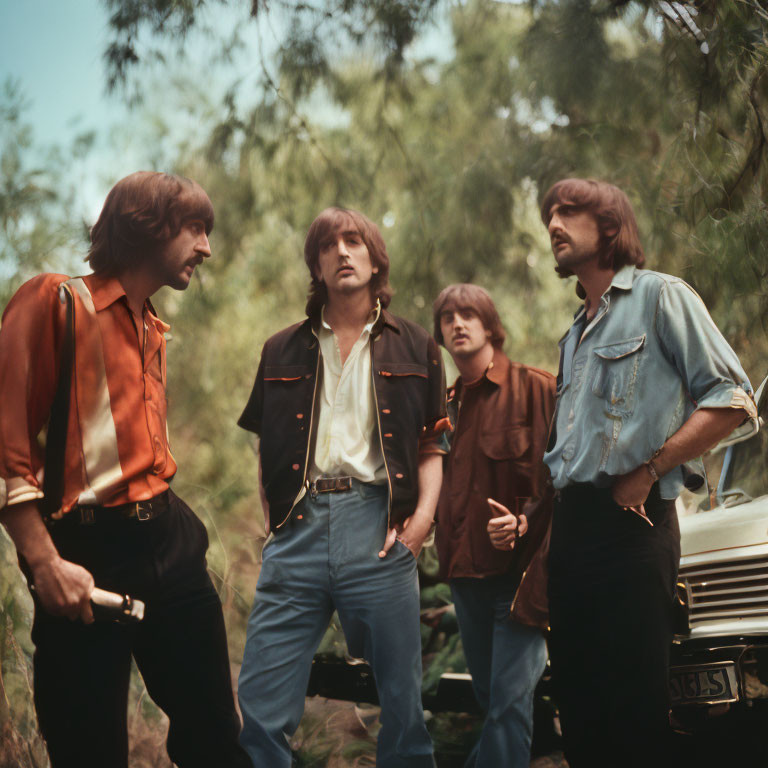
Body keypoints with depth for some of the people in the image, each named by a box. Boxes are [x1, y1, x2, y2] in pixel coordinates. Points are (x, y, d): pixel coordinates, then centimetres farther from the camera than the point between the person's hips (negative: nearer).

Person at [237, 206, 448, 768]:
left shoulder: (414, 349, 15)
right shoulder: (282, 352, 17)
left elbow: (430, 449, 12)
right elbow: (265, 451, 16)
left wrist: (423, 514, -5)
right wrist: (277, 521, 1)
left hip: (377, 525, -1)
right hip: (300, 527, 1)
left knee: (403, 702, 3)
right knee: (261, 706, -4)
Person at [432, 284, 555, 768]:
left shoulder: (536, 388, -5)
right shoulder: (447, 405, 14)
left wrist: (525, 523, -21)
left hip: (520, 569, -6)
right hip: (466, 573, 6)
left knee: (509, 699, -11)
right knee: (489, 696, 15)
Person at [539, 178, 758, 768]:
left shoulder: (660, 296, -2)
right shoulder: (577, 333, 22)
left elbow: (732, 399, -11)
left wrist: (648, 471, -14)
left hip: (629, 523, -8)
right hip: (570, 524, 8)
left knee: (633, 707, -5)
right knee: (578, 702, 10)